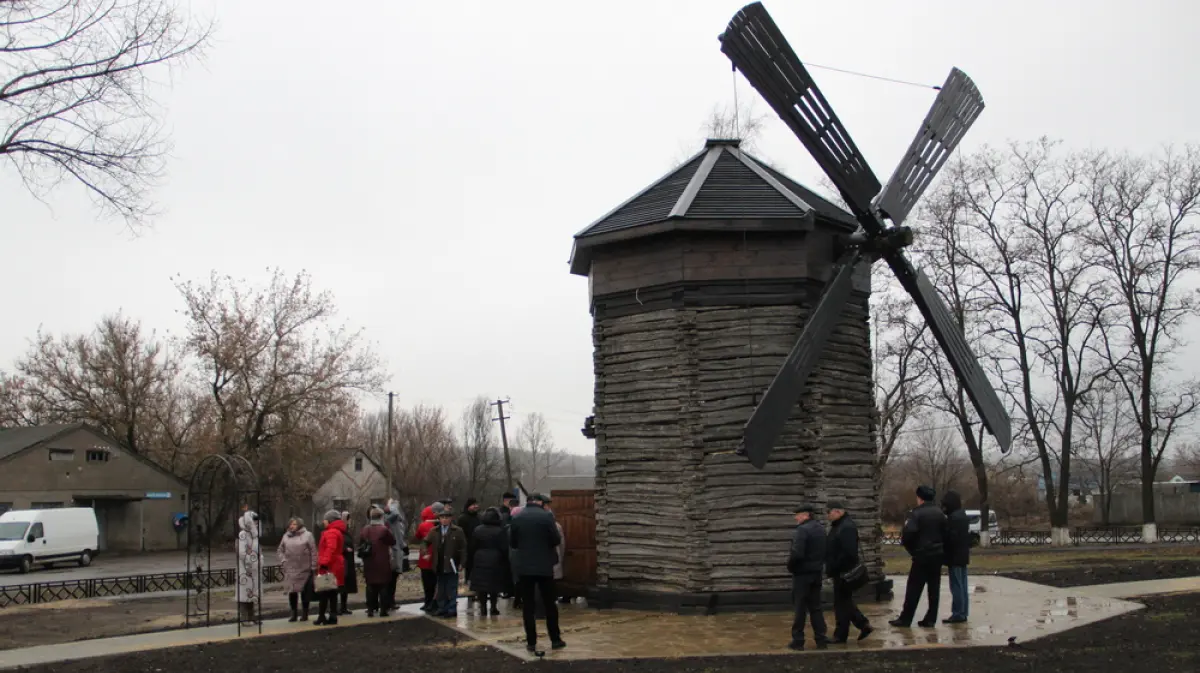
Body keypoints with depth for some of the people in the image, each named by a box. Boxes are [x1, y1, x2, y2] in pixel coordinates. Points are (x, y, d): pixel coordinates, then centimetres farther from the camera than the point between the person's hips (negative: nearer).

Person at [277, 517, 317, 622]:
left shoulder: (307, 535, -2)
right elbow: (280, 551, 16)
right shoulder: (286, 536, 8)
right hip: (290, 570, 3)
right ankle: (294, 613, 16)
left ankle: (305, 613, 15)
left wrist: (313, 566, -7)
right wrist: (283, 561, 1)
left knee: (305, 592, 4)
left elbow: (313, 552, -4)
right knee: (292, 591, 5)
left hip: (304, 569, -3)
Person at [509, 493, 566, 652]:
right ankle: (555, 640, 13)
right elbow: (556, 540, -8)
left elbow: (512, 543, 7)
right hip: (545, 567, -1)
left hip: (524, 567, 1)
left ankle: (531, 642, 4)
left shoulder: (517, 518, 0)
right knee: (549, 604, 9)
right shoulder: (547, 516, -8)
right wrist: (556, 529, 11)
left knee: (528, 606, 4)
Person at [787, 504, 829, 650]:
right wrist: (820, 564, 14)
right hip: (817, 572, 8)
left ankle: (798, 640, 5)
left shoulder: (802, 530, -19)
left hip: (802, 574, -8)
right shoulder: (821, 529, 10)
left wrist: (790, 566, -11)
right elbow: (825, 551, 13)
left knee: (800, 608, 0)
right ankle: (821, 638, 14)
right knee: (815, 607, 14)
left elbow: (796, 553, -26)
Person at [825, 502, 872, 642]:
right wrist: (831, 568, 12)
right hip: (841, 572, 10)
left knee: (842, 603, -1)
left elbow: (848, 553, -27)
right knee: (845, 602, 17)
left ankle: (840, 635, 8)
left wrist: (833, 569, -21)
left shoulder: (847, 527, -20)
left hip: (844, 573, -10)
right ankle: (864, 625, 22)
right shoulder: (838, 526, 13)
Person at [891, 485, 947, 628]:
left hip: (922, 556, -6)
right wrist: (937, 545, 12)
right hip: (937, 555, 6)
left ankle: (905, 619, 1)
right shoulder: (940, 513, 9)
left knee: (913, 589, -2)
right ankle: (930, 619, 9)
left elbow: (909, 532, -23)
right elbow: (945, 532, 10)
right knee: (934, 588, 8)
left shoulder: (916, 513, -13)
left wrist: (909, 547, -6)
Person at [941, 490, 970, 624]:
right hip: (963, 555, 10)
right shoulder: (962, 515, 14)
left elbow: (951, 538, -23)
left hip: (955, 556, -10)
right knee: (962, 585, 12)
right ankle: (962, 613, 17)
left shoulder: (953, 518, -18)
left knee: (956, 586, -6)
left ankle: (958, 614, -5)